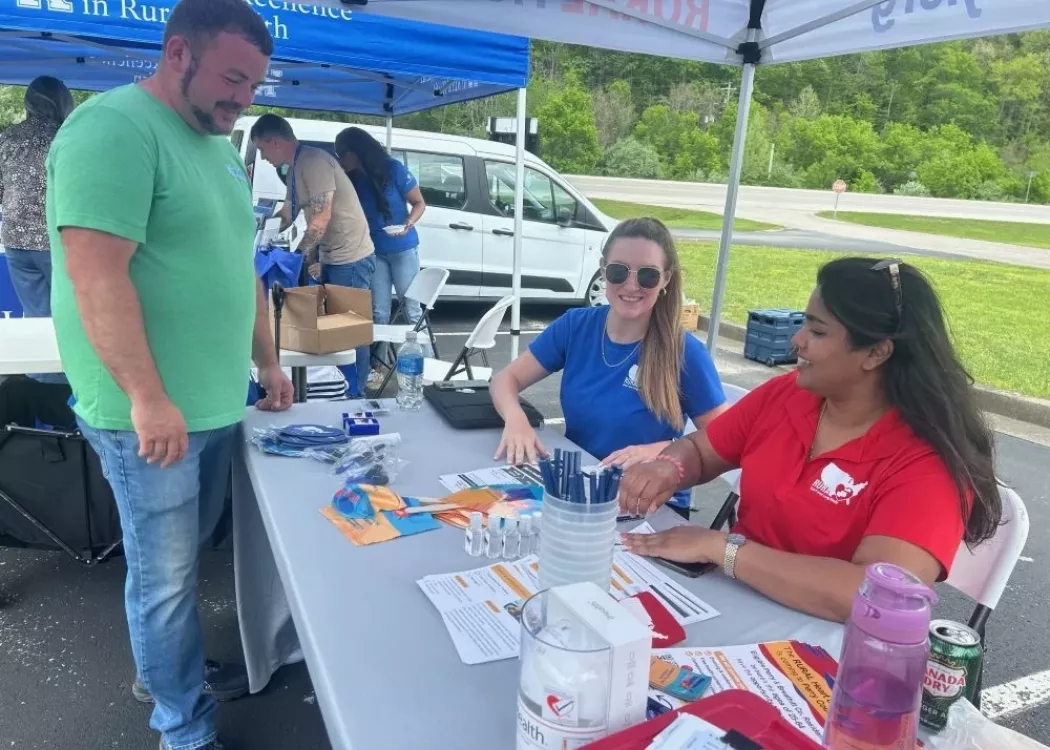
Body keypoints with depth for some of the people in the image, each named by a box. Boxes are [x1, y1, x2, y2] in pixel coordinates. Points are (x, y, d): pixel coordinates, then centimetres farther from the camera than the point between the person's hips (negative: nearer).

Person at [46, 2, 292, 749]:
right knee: (166, 575, 7)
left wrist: (269, 361, 18)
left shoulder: (218, 147, 13)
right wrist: (149, 399, -22)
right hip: (154, 415, -8)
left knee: (183, 561, 22)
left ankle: (174, 670, 43)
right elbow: (97, 277, -23)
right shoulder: (115, 128, -15)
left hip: (218, 404, 8)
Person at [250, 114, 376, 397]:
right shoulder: (295, 167, 12)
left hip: (350, 258, -10)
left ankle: (356, 395, 9)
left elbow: (321, 220, -22)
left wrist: (297, 258, -13)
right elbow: (287, 215, 21)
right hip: (329, 257, 10)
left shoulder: (313, 161, -18)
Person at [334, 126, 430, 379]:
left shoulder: (393, 169, -14)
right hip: (374, 251, 4)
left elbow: (419, 203, -7)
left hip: (403, 249, -4)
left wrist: (409, 223, -27)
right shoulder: (351, 179, -2)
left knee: (411, 308, -3)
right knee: (378, 312, 7)